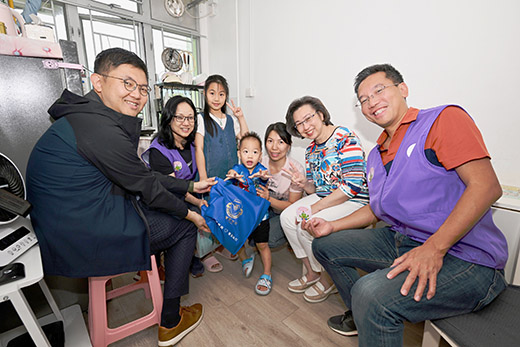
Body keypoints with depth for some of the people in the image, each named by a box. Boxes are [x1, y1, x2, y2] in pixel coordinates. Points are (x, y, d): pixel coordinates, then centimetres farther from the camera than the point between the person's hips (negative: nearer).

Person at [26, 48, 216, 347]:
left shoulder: (101, 120, 9)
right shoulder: (99, 128, -24)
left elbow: (145, 176, 10)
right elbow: (147, 188, -17)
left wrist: (192, 186, 12)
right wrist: (189, 214, -2)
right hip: (83, 240, -9)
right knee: (184, 227, 1)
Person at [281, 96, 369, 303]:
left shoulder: (346, 138, -16)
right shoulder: (310, 150, 9)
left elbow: (353, 185, -24)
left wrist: (315, 207, -22)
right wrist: (305, 184, -10)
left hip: (354, 201, -8)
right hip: (324, 197, 8)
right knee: (287, 217, -6)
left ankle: (328, 280, 5)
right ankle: (312, 272, 10)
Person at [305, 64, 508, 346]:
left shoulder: (443, 118, -8)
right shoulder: (376, 156, 14)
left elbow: (486, 186, -18)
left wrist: (434, 248, -27)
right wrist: (332, 226, 8)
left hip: (463, 257, -8)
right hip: (400, 241, 8)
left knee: (370, 294, -34)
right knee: (324, 244, 12)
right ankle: (362, 315, 27)